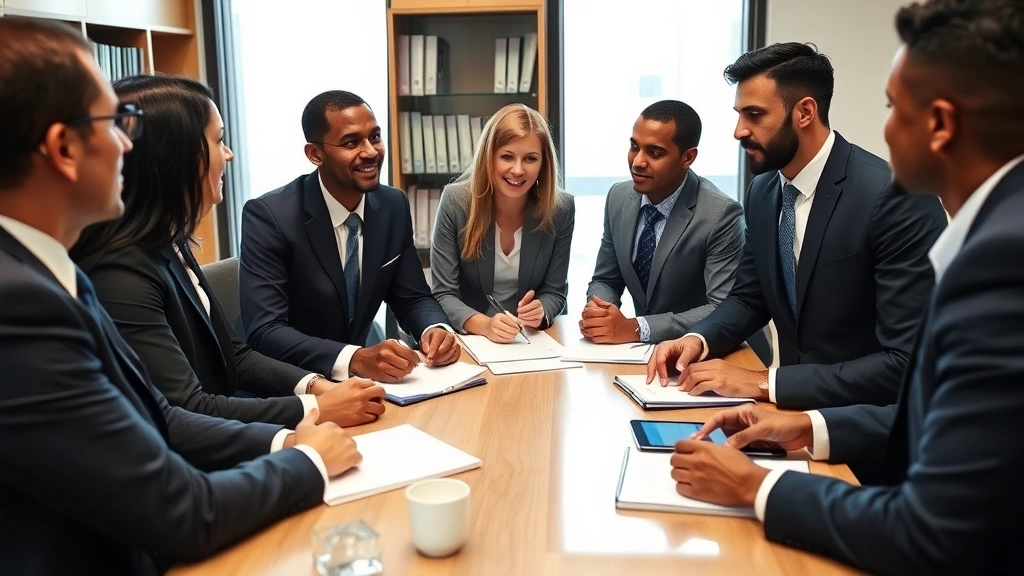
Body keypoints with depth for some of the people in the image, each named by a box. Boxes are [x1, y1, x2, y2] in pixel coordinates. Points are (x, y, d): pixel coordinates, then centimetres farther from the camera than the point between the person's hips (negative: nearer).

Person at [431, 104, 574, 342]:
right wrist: (484, 325, -29)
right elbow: (443, 294, -11)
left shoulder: (561, 209, -8)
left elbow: (554, 292, 0)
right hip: (467, 339, -2)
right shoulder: (455, 201, -11)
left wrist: (540, 311, -21)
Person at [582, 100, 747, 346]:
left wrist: (636, 328, -26)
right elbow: (605, 280, 8)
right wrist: (597, 311, -14)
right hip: (642, 349, 5)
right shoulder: (619, 198, 0)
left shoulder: (721, 215, -17)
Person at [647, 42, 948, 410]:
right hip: (797, 404, 6)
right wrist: (698, 340, -7)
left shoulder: (896, 199, -20)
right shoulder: (762, 192, 1)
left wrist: (765, 384, -24)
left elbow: (907, 365, -23)